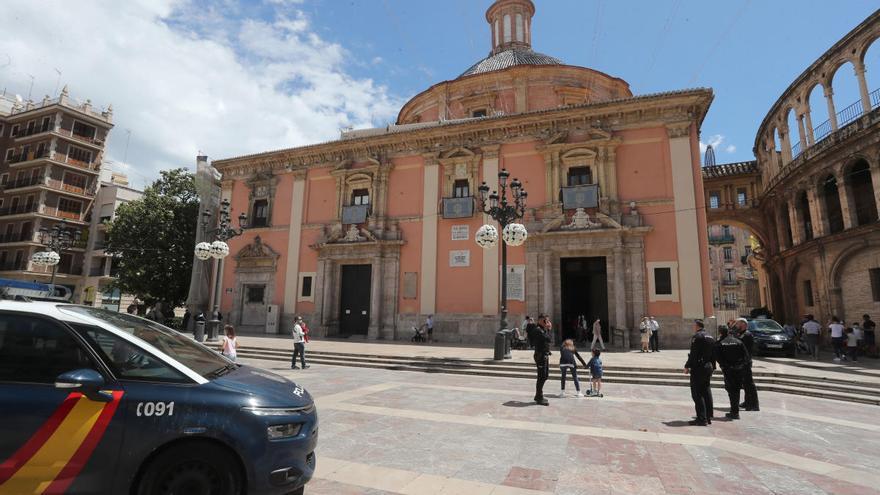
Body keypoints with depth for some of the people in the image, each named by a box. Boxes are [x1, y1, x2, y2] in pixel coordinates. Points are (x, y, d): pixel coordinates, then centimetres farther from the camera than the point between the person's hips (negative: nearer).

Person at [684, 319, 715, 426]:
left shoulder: (697, 337, -14)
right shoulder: (711, 337, 13)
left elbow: (693, 354, -18)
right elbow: (713, 354, 14)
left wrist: (687, 366, -12)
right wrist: (712, 367, 19)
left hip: (698, 368, -9)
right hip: (708, 367, 9)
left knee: (697, 394, -3)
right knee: (706, 392, 15)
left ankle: (702, 419, -3)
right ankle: (708, 417, 20)